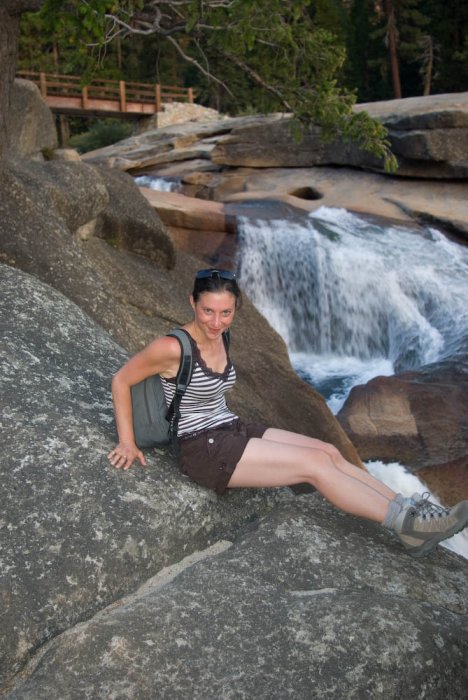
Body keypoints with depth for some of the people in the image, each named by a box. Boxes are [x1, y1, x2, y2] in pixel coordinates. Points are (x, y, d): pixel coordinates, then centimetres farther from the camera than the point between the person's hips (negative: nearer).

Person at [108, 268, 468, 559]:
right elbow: (121, 380, -12)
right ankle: (407, 524, -10)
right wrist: (127, 443, -12)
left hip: (232, 430, 8)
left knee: (329, 452, -3)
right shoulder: (173, 348, -21)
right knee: (314, 463, -16)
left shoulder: (218, 337, 4)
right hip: (203, 449, -8)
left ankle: (410, 510, 0)